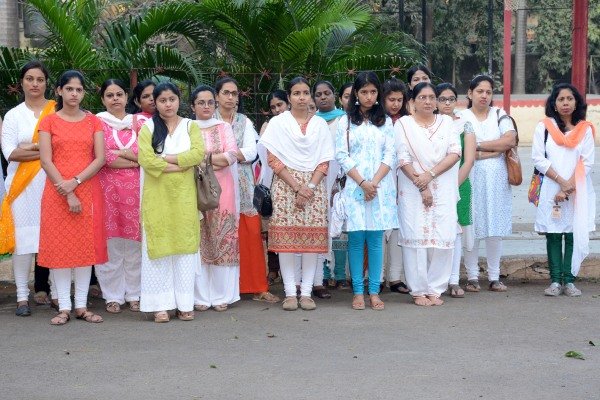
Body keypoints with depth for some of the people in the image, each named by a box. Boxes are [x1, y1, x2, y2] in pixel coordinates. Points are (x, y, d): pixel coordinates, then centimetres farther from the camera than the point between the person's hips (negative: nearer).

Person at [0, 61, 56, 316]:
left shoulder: (58, 112, 7)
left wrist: (31, 148, -10)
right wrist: (45, 149, -9)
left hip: (51, 183, 0)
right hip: (22, 185, 0)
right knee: (23, 237, -3)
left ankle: (42, 289, 9)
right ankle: (22, 296, 0)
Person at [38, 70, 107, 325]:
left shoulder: (93, 122, 8)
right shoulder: (49, 121, 4)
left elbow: (100, 159, 0)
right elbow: (46, 161, -4)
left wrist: (75, 182, -13)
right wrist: (67, 195, -12)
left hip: (88, 190, 2)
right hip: (57, 193, -1)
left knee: (86, 245, 2)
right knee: (59, 245, -2)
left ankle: (81, 306, 9)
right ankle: (64, 307, 4)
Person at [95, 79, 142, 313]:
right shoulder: (98, 123, 4)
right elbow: (105, 158, -8)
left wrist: (121, 153, -9)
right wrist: (136, 160, -7)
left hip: (135, 189, 2)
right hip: (108, 187, -2)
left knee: (134, 241, 3)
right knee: (111, 243, -2)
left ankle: (134, 294, 14)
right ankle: (113, 296, 7)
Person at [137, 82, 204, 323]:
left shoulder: (190, 126, 10)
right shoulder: (148, 128, 5)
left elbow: (198, 153, -7)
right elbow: (145, 159, -11)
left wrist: (164, 158, -11)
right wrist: (179, 165, -12)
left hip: (183, 195, 1)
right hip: (157, 195, -1)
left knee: (185, 245, 2)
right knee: (158, 246, -1)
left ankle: (184, 303, 7)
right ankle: (160, 304, 2)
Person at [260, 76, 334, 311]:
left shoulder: (320, 124, 11)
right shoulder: (278, 123, 5)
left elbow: (324, 161, 6)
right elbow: (273, 160, -2)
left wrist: (310, 188, -9)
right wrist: (297, 187, -11)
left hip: (314, 185, 2)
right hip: (286, 185, -2)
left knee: (313, 238, -3)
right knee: (286, 238, -6)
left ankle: (306, 292, 2)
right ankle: (290, 293, 0)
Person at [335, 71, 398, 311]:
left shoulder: (386, 122, 12)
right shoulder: (346, 121, 6)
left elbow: (390, 155, 4)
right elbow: (341, 156, -1)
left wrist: (375, 182, -9)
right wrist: (363, 182, -11)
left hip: (381, 187, 1)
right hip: (354, 186, -1)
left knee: (376, 239, 0)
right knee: (356, 239, -2)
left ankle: (374, 291, 5)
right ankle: (358, 291, 4)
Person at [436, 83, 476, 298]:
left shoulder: (465, 126, 4)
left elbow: (469, 160, -2)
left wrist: (454, 186, -10)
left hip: (459, 185, 0)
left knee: (455, 231, 1)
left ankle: (454, 281, 3)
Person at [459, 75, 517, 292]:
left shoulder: (500, 115, 12)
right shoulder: (461, 117, 4)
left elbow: (510, 140, -4)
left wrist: (479, 146, -7)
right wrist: (495, 149, -9)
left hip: (496, 180, 2)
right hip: (471, 178, -2)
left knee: (495, 229, 2)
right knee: (471, 228, -4)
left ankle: (494, 277, 9)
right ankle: (472, 277, 4)